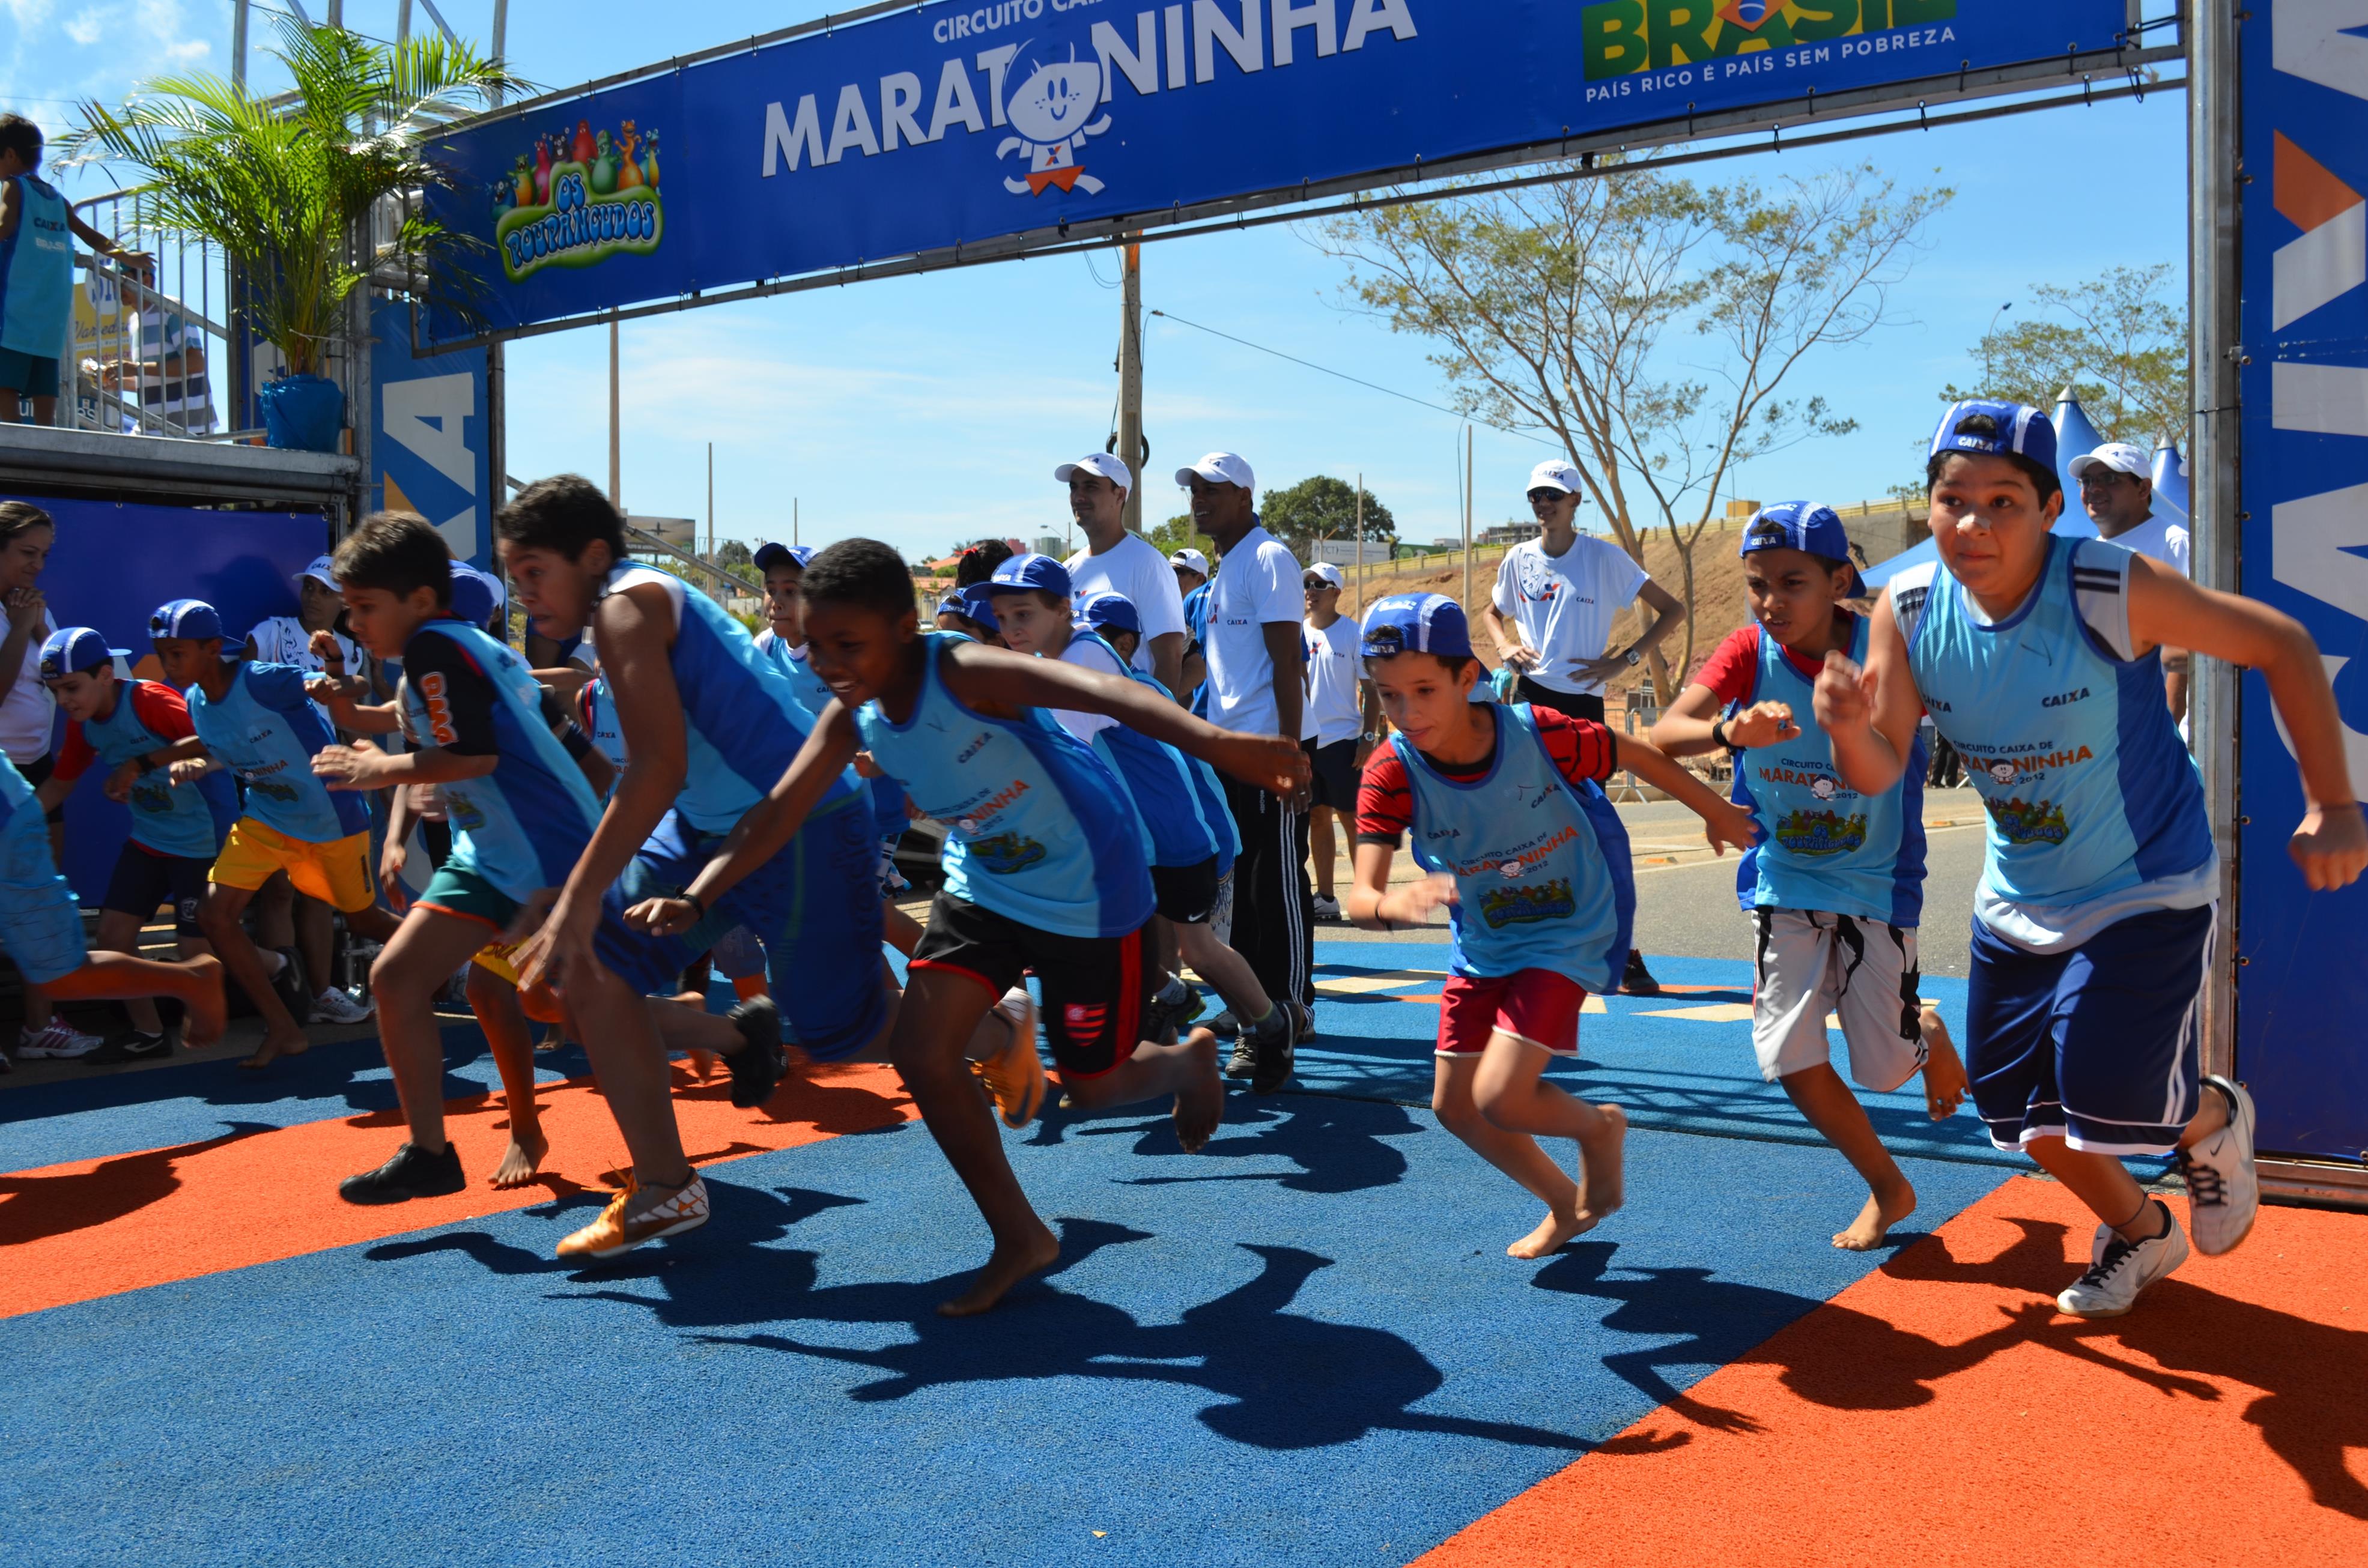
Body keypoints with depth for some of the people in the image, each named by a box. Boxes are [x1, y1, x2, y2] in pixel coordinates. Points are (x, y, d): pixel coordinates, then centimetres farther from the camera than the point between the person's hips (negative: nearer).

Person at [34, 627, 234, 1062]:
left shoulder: (150, 701, -23)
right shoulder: (81, 723, 2)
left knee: (197, 951, -7)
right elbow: (61, 782, 12)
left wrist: (141, 764, -29)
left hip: (202, 837, -8)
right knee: (112, 933, 6)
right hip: (147, 838, 8)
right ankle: (148, 1033, 20)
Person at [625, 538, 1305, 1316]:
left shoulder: (965, 673, -32)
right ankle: (1020, 1239, 13)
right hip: (984, 883, 7)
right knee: (921, 1051, -5)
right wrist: (694, 898, -19)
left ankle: (1189, 1060, 43)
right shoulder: (851, 716, -10)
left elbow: (1101, 690, -48)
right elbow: (779, 812, -5)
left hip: (1090, 888, -7)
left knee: (1092, 1083, 5)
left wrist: (1211, 743, -65)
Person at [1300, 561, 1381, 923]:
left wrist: (1368, 737, -12)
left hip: (1343, 740, -5)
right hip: (1304, 740, 5)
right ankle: (1325, 899, 13)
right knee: (1316, 818, 7)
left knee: (1352, 818, -4)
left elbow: (1372, 689, -3)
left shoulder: (1353, 633, -2)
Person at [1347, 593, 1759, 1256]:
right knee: (1454, 1104, 9)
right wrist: (1395, 902, -55)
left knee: (1499, 1097, -17)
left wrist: (1716, 813, 9)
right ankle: (1568, 1205, 33)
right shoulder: (1391, 773, -21)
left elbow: (1637, 756, -6)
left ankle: (1599, 1127, 17)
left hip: (1568, 935, -4)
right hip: (1481, 946, 5)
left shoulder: (1537, 733, -26)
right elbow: (1360, 896, -30)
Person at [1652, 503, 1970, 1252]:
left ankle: (1930, 1042, 40)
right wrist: (1730, 730, -44)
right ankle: (1888, 1189, 22)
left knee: (1885, 1066, 1)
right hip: (1785, 882, 2)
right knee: (1792, 1060, -2)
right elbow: (1663, 734, -24)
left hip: (1876, 885, -2)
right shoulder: (1750, 651, -11)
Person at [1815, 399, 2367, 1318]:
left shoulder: (2113, 590, -26)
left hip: (2148, 889, -5)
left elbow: (2282, 646, -14)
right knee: (2014, 1105, 10)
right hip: (2019, 901, 5)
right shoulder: (1907, 612, -14)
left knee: (2108, 1101, -14)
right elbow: (1880, 772, -14)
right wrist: (1848, 728, -38)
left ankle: (2212, 1119, 25)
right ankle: (2140, 1234, 40)